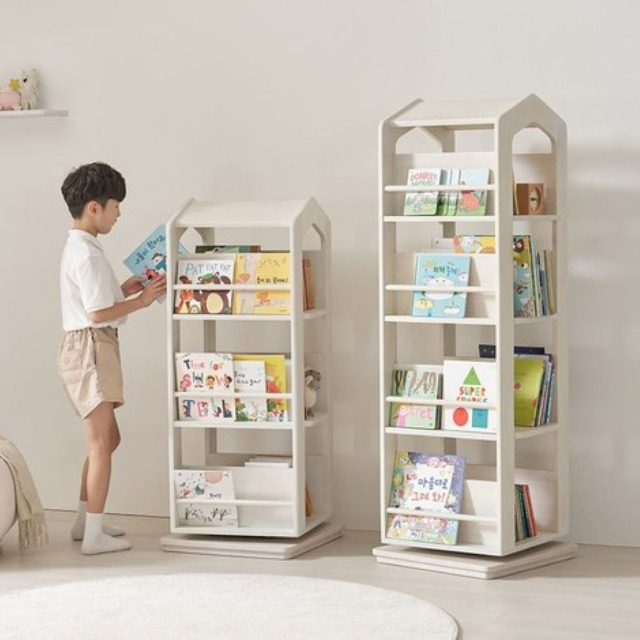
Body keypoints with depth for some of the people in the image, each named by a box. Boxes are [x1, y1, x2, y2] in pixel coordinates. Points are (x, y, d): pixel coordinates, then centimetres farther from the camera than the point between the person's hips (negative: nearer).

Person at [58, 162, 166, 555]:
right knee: (101, 442, -8)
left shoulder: (79, 248, 15)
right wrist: (142, 301, -12)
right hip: (90, 349, -11)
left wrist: (124, 290, 11)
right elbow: (98, 314, -21)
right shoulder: (87, 254, -17)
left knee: (106, 438, 17)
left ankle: (86, 521, 25)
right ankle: (94, 535, -5)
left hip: (93, 349, 11)